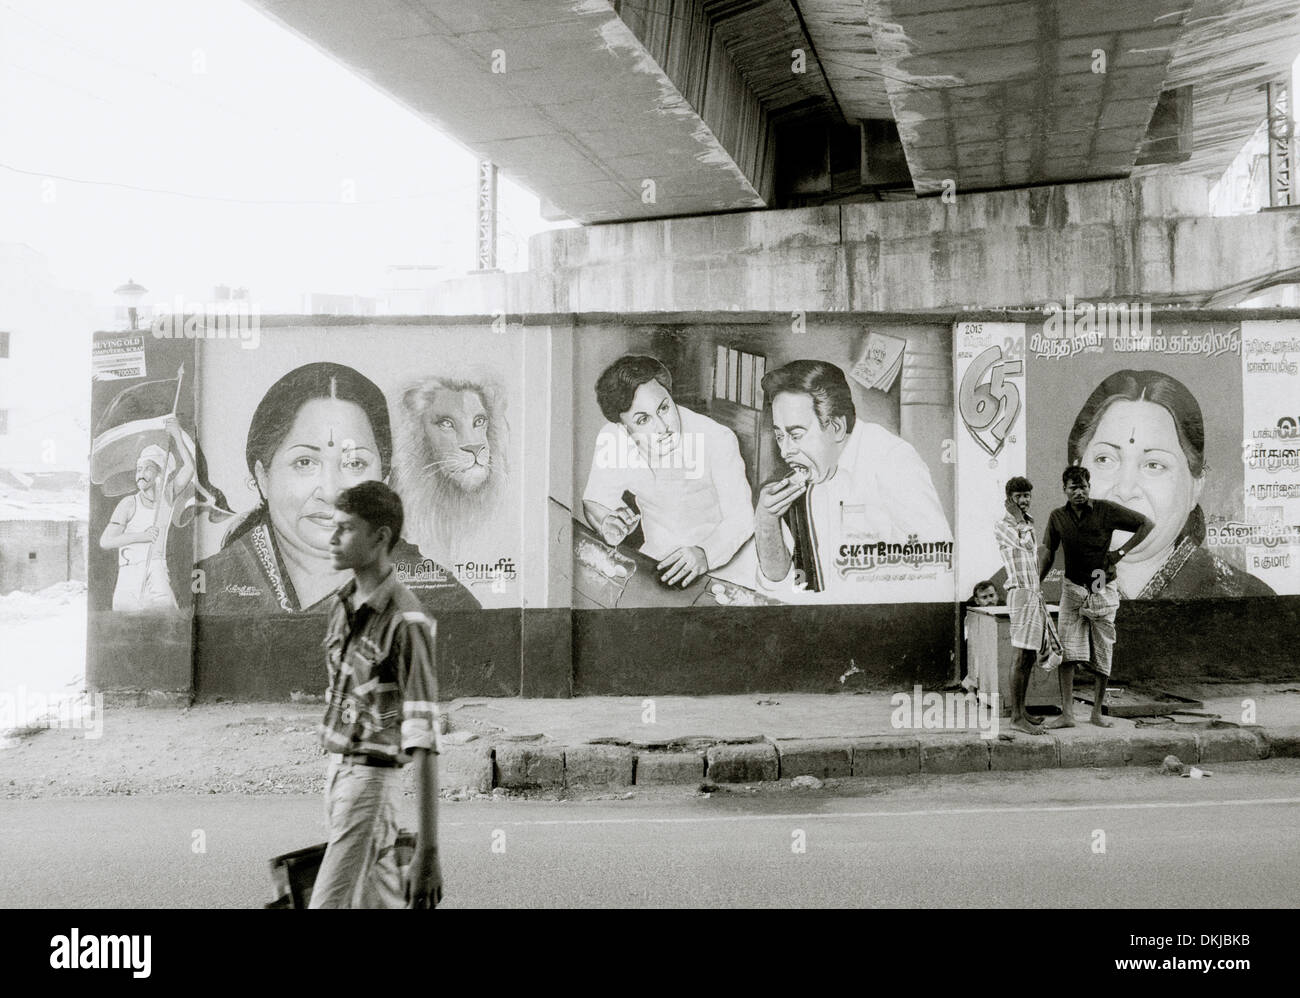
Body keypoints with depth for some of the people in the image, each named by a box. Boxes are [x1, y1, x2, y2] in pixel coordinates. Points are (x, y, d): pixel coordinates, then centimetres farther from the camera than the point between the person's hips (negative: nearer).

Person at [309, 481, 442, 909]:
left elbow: (424, 741, -23)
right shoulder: (342, 605, 7)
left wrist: (428, 851, -26)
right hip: (338, 774, 8)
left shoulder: (407, 621, -20)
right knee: (379, 902, 16)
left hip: (373, 781, -8)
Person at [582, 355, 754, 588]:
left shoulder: (717, 440, -23)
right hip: (656, 561, 3)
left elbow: (741, 518, -19)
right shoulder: (611, 438, -13)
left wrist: (705, 554, -38)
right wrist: (607, 524, -24)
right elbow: (594, 502, 0)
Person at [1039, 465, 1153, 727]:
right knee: (1067, 650, -10)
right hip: (1072, 588, 1)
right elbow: (1048, 556, 9)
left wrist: (1121, 551, -6)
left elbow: (1147, 524, -1)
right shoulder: (1058, 517, 0)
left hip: (1103, 590, -1)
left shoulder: (1106, 510, -8)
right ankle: (1067, 713, -10)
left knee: (1103, 654, 5)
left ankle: (1097, 712, 17)